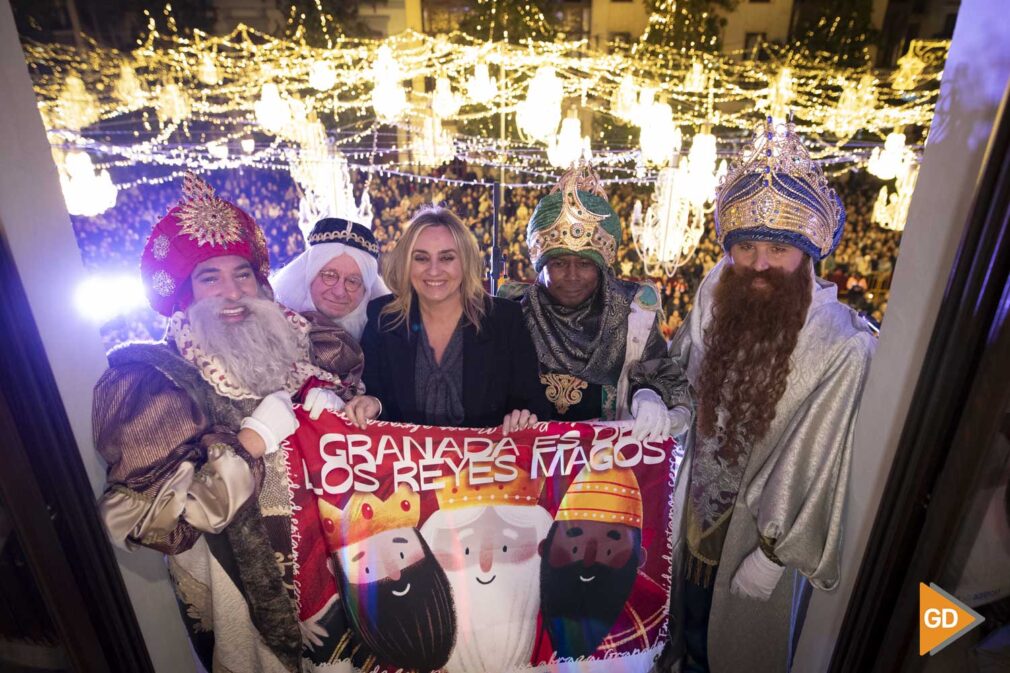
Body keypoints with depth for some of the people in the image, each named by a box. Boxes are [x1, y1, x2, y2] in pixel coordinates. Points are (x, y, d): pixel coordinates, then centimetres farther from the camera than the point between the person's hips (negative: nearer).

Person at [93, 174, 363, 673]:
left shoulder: (288, 339, -5)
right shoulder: (151, 381, -14)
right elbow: (143, 518, -21)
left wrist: (329, 396, -13)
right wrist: (251, 441, -25)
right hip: (244, 583, -4)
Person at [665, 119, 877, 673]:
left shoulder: (843, 347, -28)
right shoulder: (716, 290, -13)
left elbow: (812, 464, -21)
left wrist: (772, 554, -14)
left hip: (763, 522, -4)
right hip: (698, 500, 5)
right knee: (691, 614, 30)